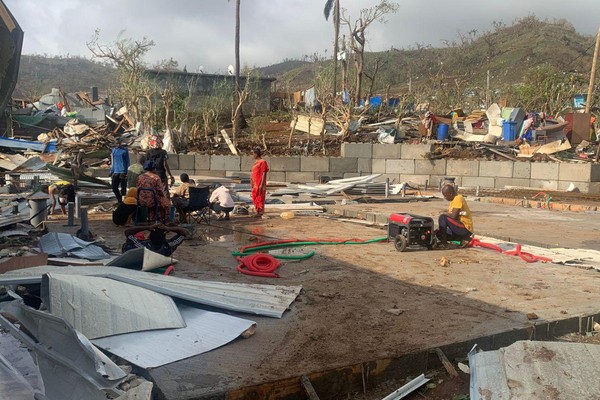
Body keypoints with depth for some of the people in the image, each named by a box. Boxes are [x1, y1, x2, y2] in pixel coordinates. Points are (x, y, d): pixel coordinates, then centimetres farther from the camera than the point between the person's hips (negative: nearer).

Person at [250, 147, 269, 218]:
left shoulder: (262, 162, -12)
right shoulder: (256, 162, 16)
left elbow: (264, 174, -16)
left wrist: (262, 184, -19)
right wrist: (251, 183, 18)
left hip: (260, 185, -9)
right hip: (255, 185, 9)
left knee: (260, 199, -5)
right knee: (255, 199, 13)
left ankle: (261, 213, 0)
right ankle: (258, 212, 21)